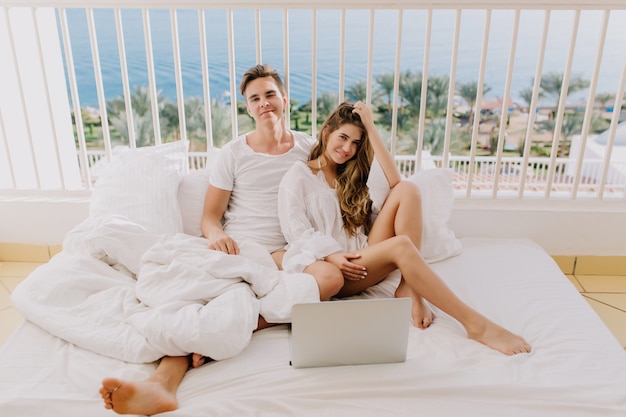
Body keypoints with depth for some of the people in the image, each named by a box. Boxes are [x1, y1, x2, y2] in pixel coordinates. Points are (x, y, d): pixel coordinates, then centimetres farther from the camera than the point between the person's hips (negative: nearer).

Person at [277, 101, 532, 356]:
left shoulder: (352, 174, 20)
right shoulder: (298, 176, 4)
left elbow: (394, 181, -2)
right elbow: (296, 230, -8)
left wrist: (370, 128, -4)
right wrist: (333, 256, -22)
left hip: (364, 258, 6)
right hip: (331, 268, -5)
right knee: (401, 246, -33)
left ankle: (408, 288, -25)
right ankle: (476, 325, -31)